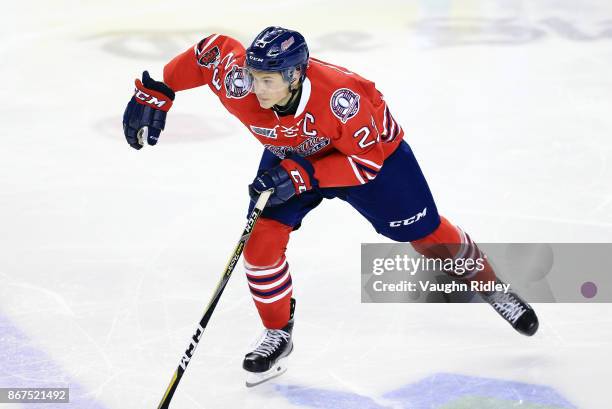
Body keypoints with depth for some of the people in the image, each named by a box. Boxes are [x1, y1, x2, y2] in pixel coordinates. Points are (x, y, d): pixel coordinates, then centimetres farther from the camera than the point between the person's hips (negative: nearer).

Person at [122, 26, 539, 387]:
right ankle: (278, 334, 8)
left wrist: (303, 176, -41)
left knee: (424, 232, 6)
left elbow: (367, 160, -32)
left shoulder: (340, 96, -43)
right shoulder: (240, 83, -34)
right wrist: (154, 93, -16)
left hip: (371, 144, -3)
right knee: (261, 239, -12)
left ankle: (490, 286, 32)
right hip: (291, 156, 3)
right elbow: (210, 50, -15)